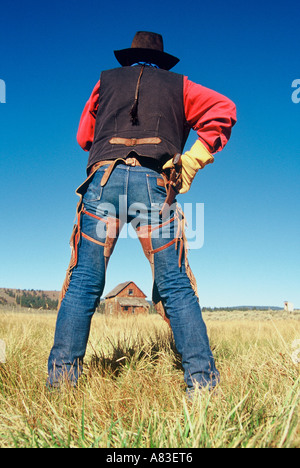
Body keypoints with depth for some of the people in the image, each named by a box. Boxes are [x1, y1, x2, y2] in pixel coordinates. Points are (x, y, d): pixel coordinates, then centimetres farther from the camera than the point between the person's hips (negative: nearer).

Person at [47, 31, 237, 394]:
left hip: (105, 177, 1)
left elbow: (84, 136, 28)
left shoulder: (107, 80, 27)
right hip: (154, 181, 0)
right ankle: (202, 379, -2)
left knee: (84, 281, 2)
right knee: (175, 286, 0)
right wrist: (193, 160, 8)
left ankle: (61, 376, 0)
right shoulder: (177, 85, 24)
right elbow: (223, 109, 10)